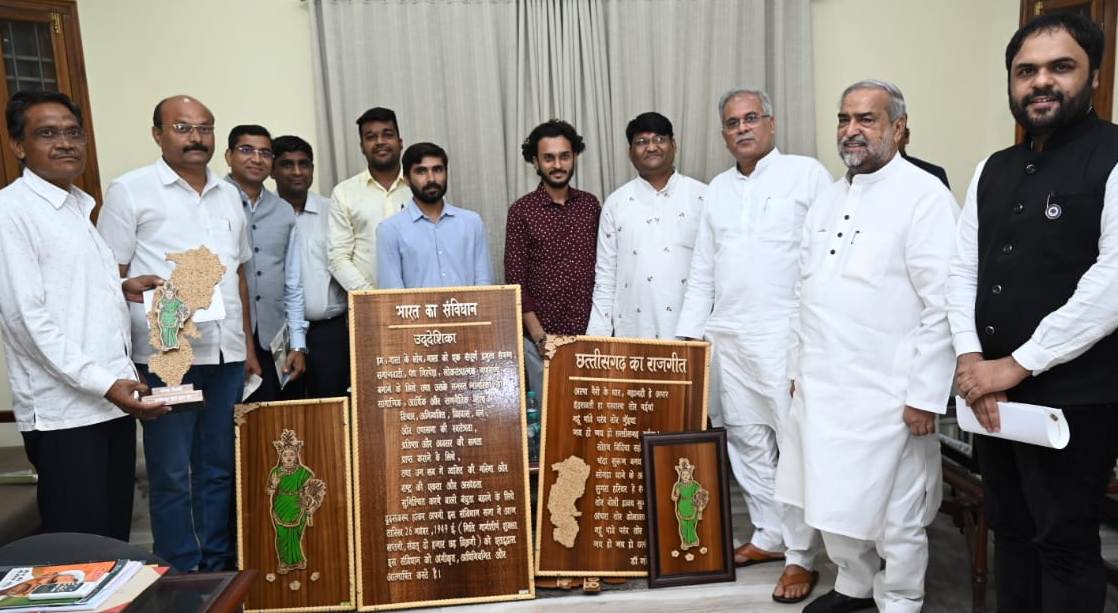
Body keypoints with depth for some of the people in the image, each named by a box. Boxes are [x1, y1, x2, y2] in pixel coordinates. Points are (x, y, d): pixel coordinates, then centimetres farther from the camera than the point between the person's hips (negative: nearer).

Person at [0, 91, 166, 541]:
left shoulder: (80, 205, 15)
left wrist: (120, 286, 8)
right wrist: (103, 383, -21)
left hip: (113, 397, 8)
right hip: (62, 410, -8)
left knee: (116, 536, 16)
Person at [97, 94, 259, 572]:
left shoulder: (229, 194, 14)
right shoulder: (130, 191, -2)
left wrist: (247, 344, 16)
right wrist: (122, 358, -11)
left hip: (226, 353, 5)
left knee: (220, 467, 13)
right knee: (172, 474, 5)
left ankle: (219, 566, 27)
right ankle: (183, 575, 19)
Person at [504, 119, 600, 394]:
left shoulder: (590, 204, 5)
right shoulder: (521, 210, -6)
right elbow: (515, 279, -7)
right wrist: (537, 333, -13)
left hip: (590, 331, 3)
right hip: (543, 335, -3)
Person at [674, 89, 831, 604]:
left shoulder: (807, 174, -1)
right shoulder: (717, 189, 15)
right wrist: (689, 333, 12)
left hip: (785, 335, -5)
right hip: (726, 338, 6)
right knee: (746, 441, 11)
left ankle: (801, 556, 10)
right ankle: (769, 536, 26)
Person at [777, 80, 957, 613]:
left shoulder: (925, 197, -10)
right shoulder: (828, 200, 12)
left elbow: (942, 306, -14)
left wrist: (927, 394, -15)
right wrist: (800, 367, 14)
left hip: (885, 391, -6)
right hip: (821, 385, 7)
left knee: (895, 514, 8)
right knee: (830, 502, 17)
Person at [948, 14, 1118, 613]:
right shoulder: (992, 170, 10)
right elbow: (962, 269, 8)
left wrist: (1018, 365, -16)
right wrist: (970, 357, -6)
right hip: (992, 390, 6)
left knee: (1065, 544, 7)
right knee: (1009, 529, 18)